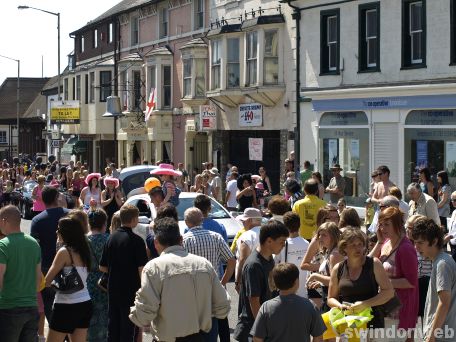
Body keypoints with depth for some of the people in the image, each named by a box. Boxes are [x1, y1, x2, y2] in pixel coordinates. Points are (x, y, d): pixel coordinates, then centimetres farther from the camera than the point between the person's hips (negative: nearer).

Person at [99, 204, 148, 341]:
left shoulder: (112, 238, 4)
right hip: (131, 289, -6)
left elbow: (102, 267, 9)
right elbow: (141, 269, -17)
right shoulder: (136, 240, -13)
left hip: (113, 289, 6)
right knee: (128, 326, 1)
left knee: (113, 324, 13)